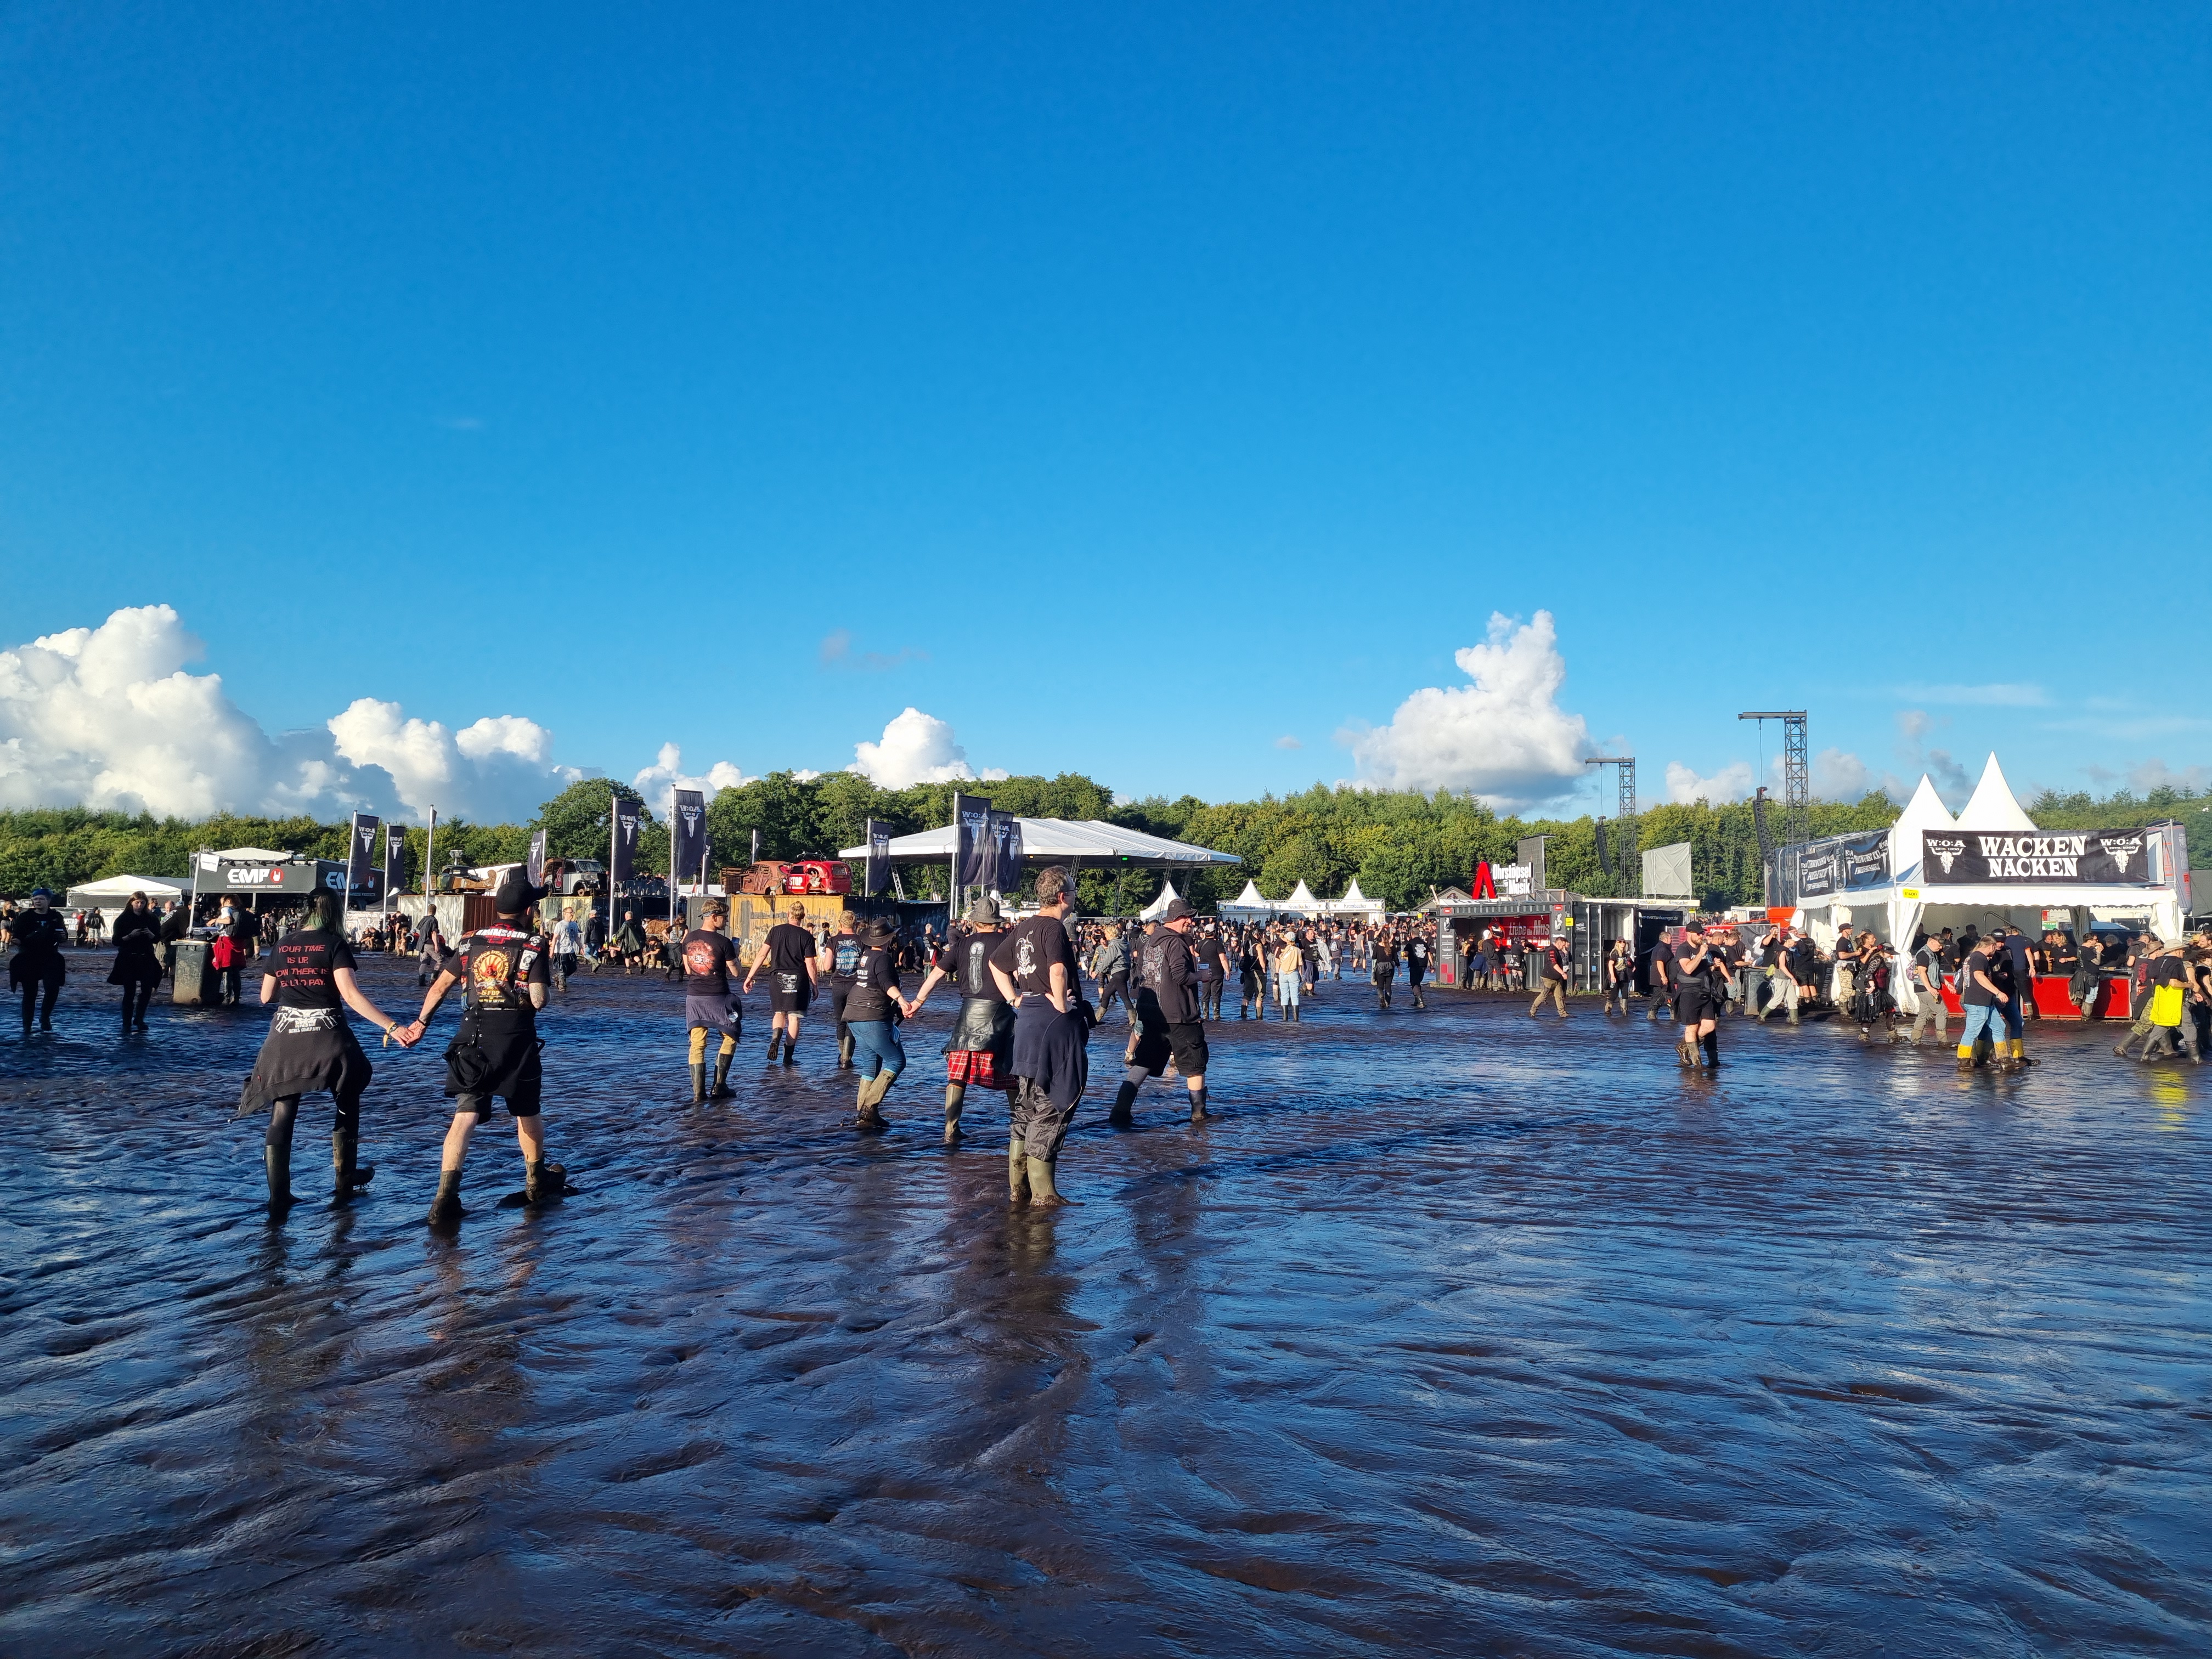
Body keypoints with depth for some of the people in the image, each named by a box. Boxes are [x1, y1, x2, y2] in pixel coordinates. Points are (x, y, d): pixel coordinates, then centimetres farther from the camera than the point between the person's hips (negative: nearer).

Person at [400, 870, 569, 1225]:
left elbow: (439, 987, 11)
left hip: (473, 1036, 3)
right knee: (528, 1113, 17)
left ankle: (446, 1197, -15)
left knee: (465, 1116, -2)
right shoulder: (533, 944, -6)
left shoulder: (471, 941, 7)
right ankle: (537, 1181, 35)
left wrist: (421, 1023, 23)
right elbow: (538, 1000, -13)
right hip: (516, 1038, -2)